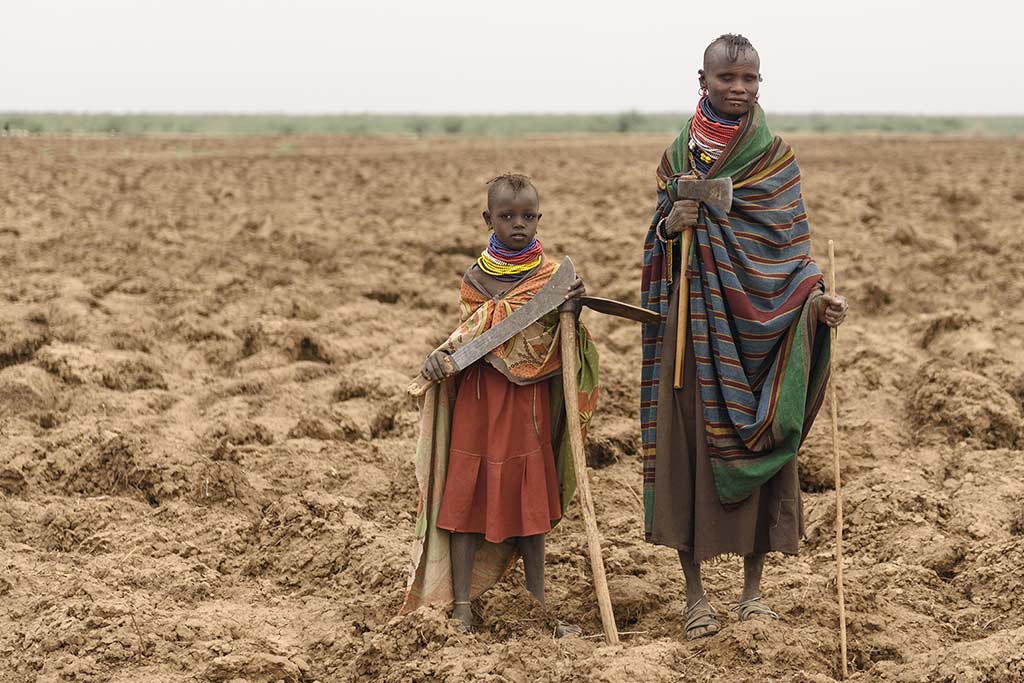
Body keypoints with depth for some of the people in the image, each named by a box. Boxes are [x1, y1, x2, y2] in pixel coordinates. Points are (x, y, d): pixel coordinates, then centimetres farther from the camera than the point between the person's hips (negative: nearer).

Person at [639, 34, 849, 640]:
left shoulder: (776, 155, 4)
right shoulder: (679, 155, 8)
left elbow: (793, 241, 0)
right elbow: (659, 245, 11)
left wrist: (820, 298, -17)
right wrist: (671, 225, -12)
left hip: (760, 323, -1)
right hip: (695, 321, 1)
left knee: (757, 451, 2)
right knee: (691, 446, 1)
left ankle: (753, 590, 15)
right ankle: (696, 595, 11)